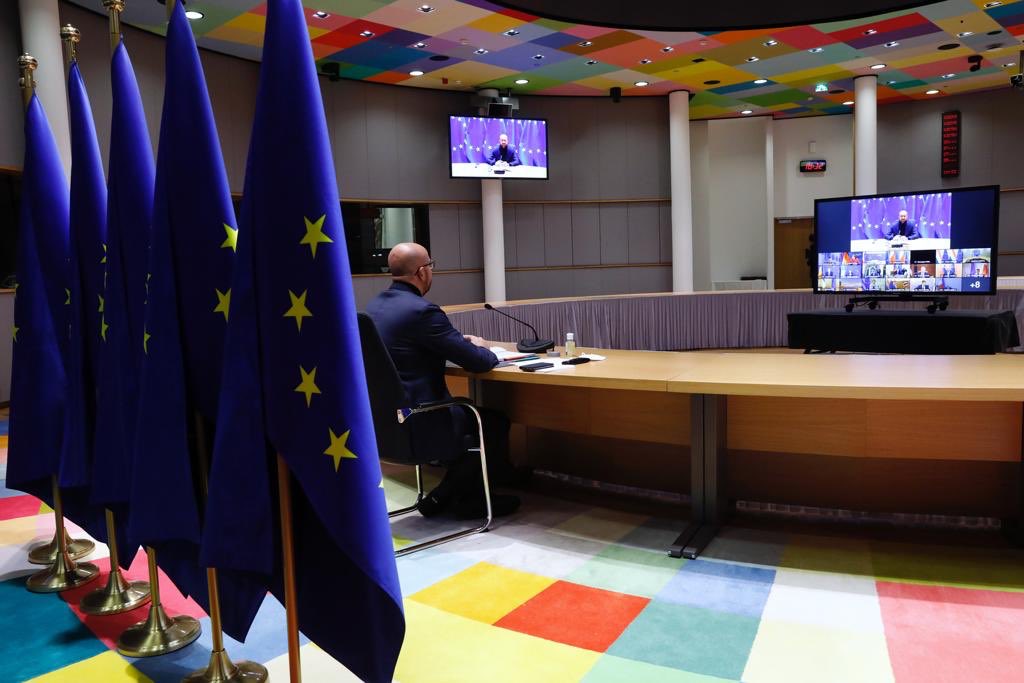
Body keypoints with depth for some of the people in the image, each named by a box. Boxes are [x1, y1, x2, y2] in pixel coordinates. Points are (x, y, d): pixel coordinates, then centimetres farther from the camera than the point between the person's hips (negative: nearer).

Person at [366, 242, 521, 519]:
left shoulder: (375, 305, 6)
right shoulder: (422, 310, -21)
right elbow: (478, 362, -17)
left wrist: (460, 342, 13)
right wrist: (481, 348, 6)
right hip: (416, 426, -9)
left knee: (474, 412, 24)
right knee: (495, 422, 11)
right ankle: (445, 496, 20)